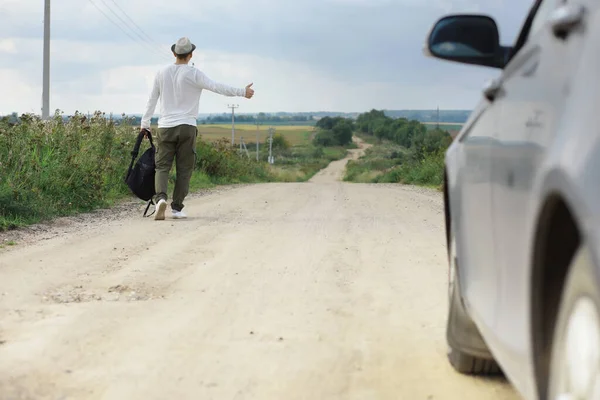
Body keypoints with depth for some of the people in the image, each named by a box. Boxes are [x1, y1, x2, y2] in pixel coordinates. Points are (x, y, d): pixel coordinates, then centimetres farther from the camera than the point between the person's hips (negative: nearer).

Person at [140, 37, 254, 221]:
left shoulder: (162, 73, 8)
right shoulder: (193, 74, -5)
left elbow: (152, 100, 14)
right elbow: (217, 87, -12)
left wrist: (145, 124, 23)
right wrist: (243, 91, -6)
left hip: (165, 128, 3)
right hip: (187, 128, -3)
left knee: (162, 166, 3)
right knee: (184, 169, 5)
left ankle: (161, 197, -22)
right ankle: (177, 207, 2)